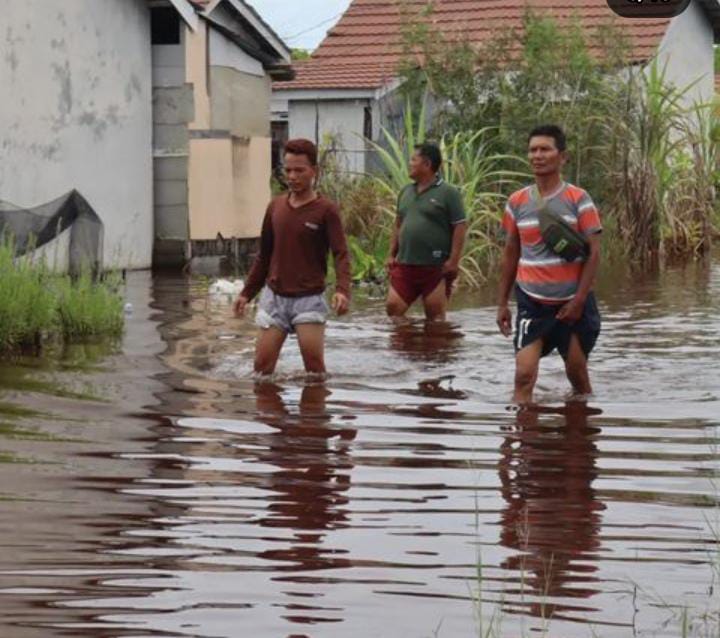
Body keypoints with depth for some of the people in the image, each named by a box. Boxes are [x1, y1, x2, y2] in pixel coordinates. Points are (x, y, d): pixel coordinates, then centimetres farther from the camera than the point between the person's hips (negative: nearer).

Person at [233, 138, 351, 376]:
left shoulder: (326, 210, -6)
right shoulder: (276, 206, 8)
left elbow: (341, 255, -15)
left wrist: (342, 290, -32)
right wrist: (247, 293, 17)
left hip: (309, 299, -4)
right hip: (274, 297, 4)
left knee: (315, 366, -9)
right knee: (262, 366, 0)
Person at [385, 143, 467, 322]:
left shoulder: (448, 193, -6)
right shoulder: (406, 192, 14)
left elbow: (460, 227, -9)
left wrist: (453, 260, -15)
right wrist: (392, 255, 14)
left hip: (436, 267, -6)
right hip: (405, 265, 6)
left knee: (435, 316, 2)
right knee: (393, 307, 0)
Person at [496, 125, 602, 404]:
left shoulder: (577, 199, -5)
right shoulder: (517, 202, 4)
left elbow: (594, 252, -6)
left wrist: (579, 299, -12)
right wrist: (503, 303, 11)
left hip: (571, 302, -2)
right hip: (531, 302, 2)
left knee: (577, 374, 10)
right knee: (524, 374, -11)